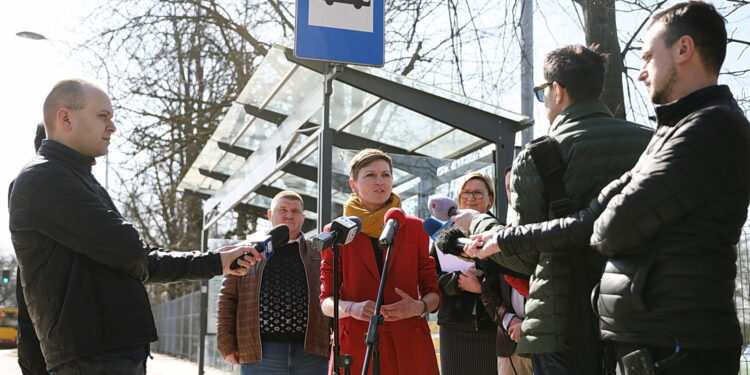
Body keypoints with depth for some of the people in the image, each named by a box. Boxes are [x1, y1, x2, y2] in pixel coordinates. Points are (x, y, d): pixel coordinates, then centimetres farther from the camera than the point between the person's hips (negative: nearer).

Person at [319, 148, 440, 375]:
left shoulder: (415, 229, 12)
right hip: (355, 346, -1)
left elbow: (433, 292, 12)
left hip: (410, 347, 1)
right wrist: (351, 308, -14)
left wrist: (419, 307, -10)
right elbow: (326, 301, 7)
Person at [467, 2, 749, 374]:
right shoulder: (676, 132, 19)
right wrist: (505, 240, 23)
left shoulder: (714, 127, -13)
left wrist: (598, 230, 5)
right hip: (644, 342, 9)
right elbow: (592, 219, 20)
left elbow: (616, 229, -18)